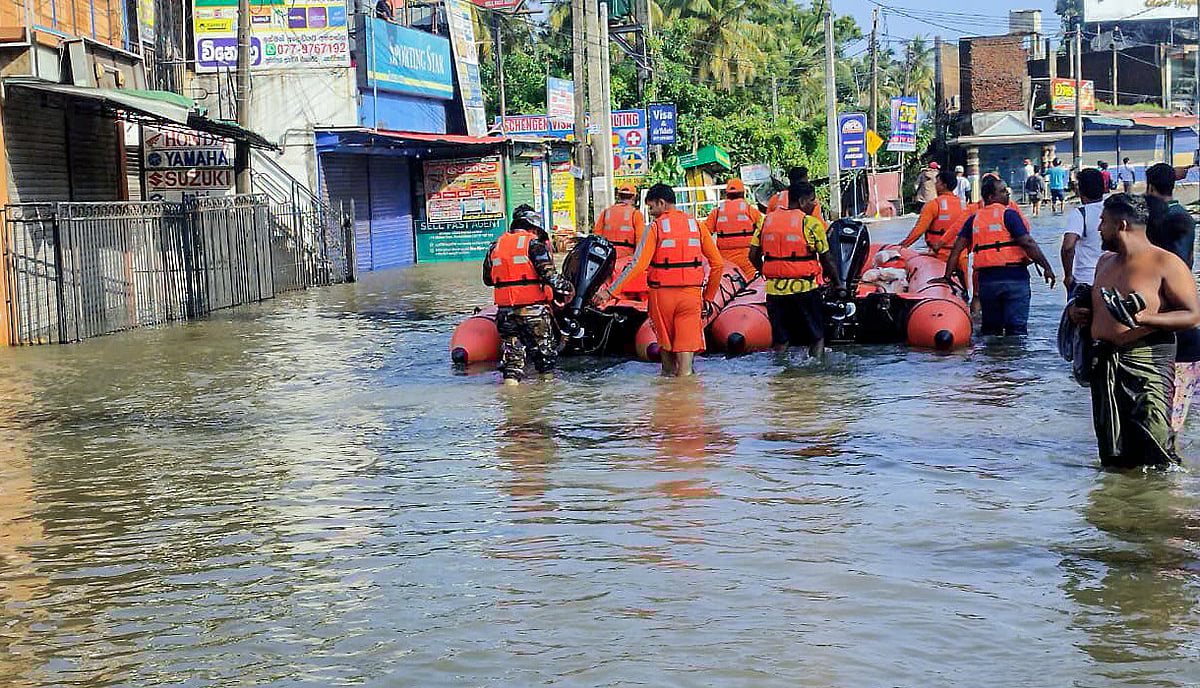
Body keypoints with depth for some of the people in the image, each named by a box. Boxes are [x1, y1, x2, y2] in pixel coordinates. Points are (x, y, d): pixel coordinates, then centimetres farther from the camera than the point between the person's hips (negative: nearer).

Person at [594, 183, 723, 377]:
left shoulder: (655, 227, -4)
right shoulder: (696, 225, 7)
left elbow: (638, 264, -13)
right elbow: (717, 263, 6)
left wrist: (610, 291, -12)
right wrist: (708, 296, 15)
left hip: (662, 294, -1)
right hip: (691, 295, 1)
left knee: (665, 342, 19)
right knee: (686, 344, -1)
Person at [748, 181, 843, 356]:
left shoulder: (767, 221, 8)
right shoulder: (810, 223, -5)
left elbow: (753, 256, 7)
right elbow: (826, 259, 0)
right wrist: (837, 283, 14)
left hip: (774, 290, 4)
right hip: (805, 289, -4)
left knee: (780, 341, 11)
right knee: (817, 337, 7)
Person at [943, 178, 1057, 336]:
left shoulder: (974, 219, 11)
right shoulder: (1009, 214, -6)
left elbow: (956, 250, 7)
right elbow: (1028, 244, -12)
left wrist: (948, 277, 10)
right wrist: (1047, 267, -7)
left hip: (986, 279, 5)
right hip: (1014, 278, -5)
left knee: (990, 328, 14)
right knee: (1017, 328, -5)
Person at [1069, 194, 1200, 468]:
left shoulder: (1166, 263, -5)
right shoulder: (1105, 262, 19)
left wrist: (1145, 319, -24)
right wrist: (1083, 314, 10)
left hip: (1145, 362, -7)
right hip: (1104, 364, 7)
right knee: (1113, 460, 7)